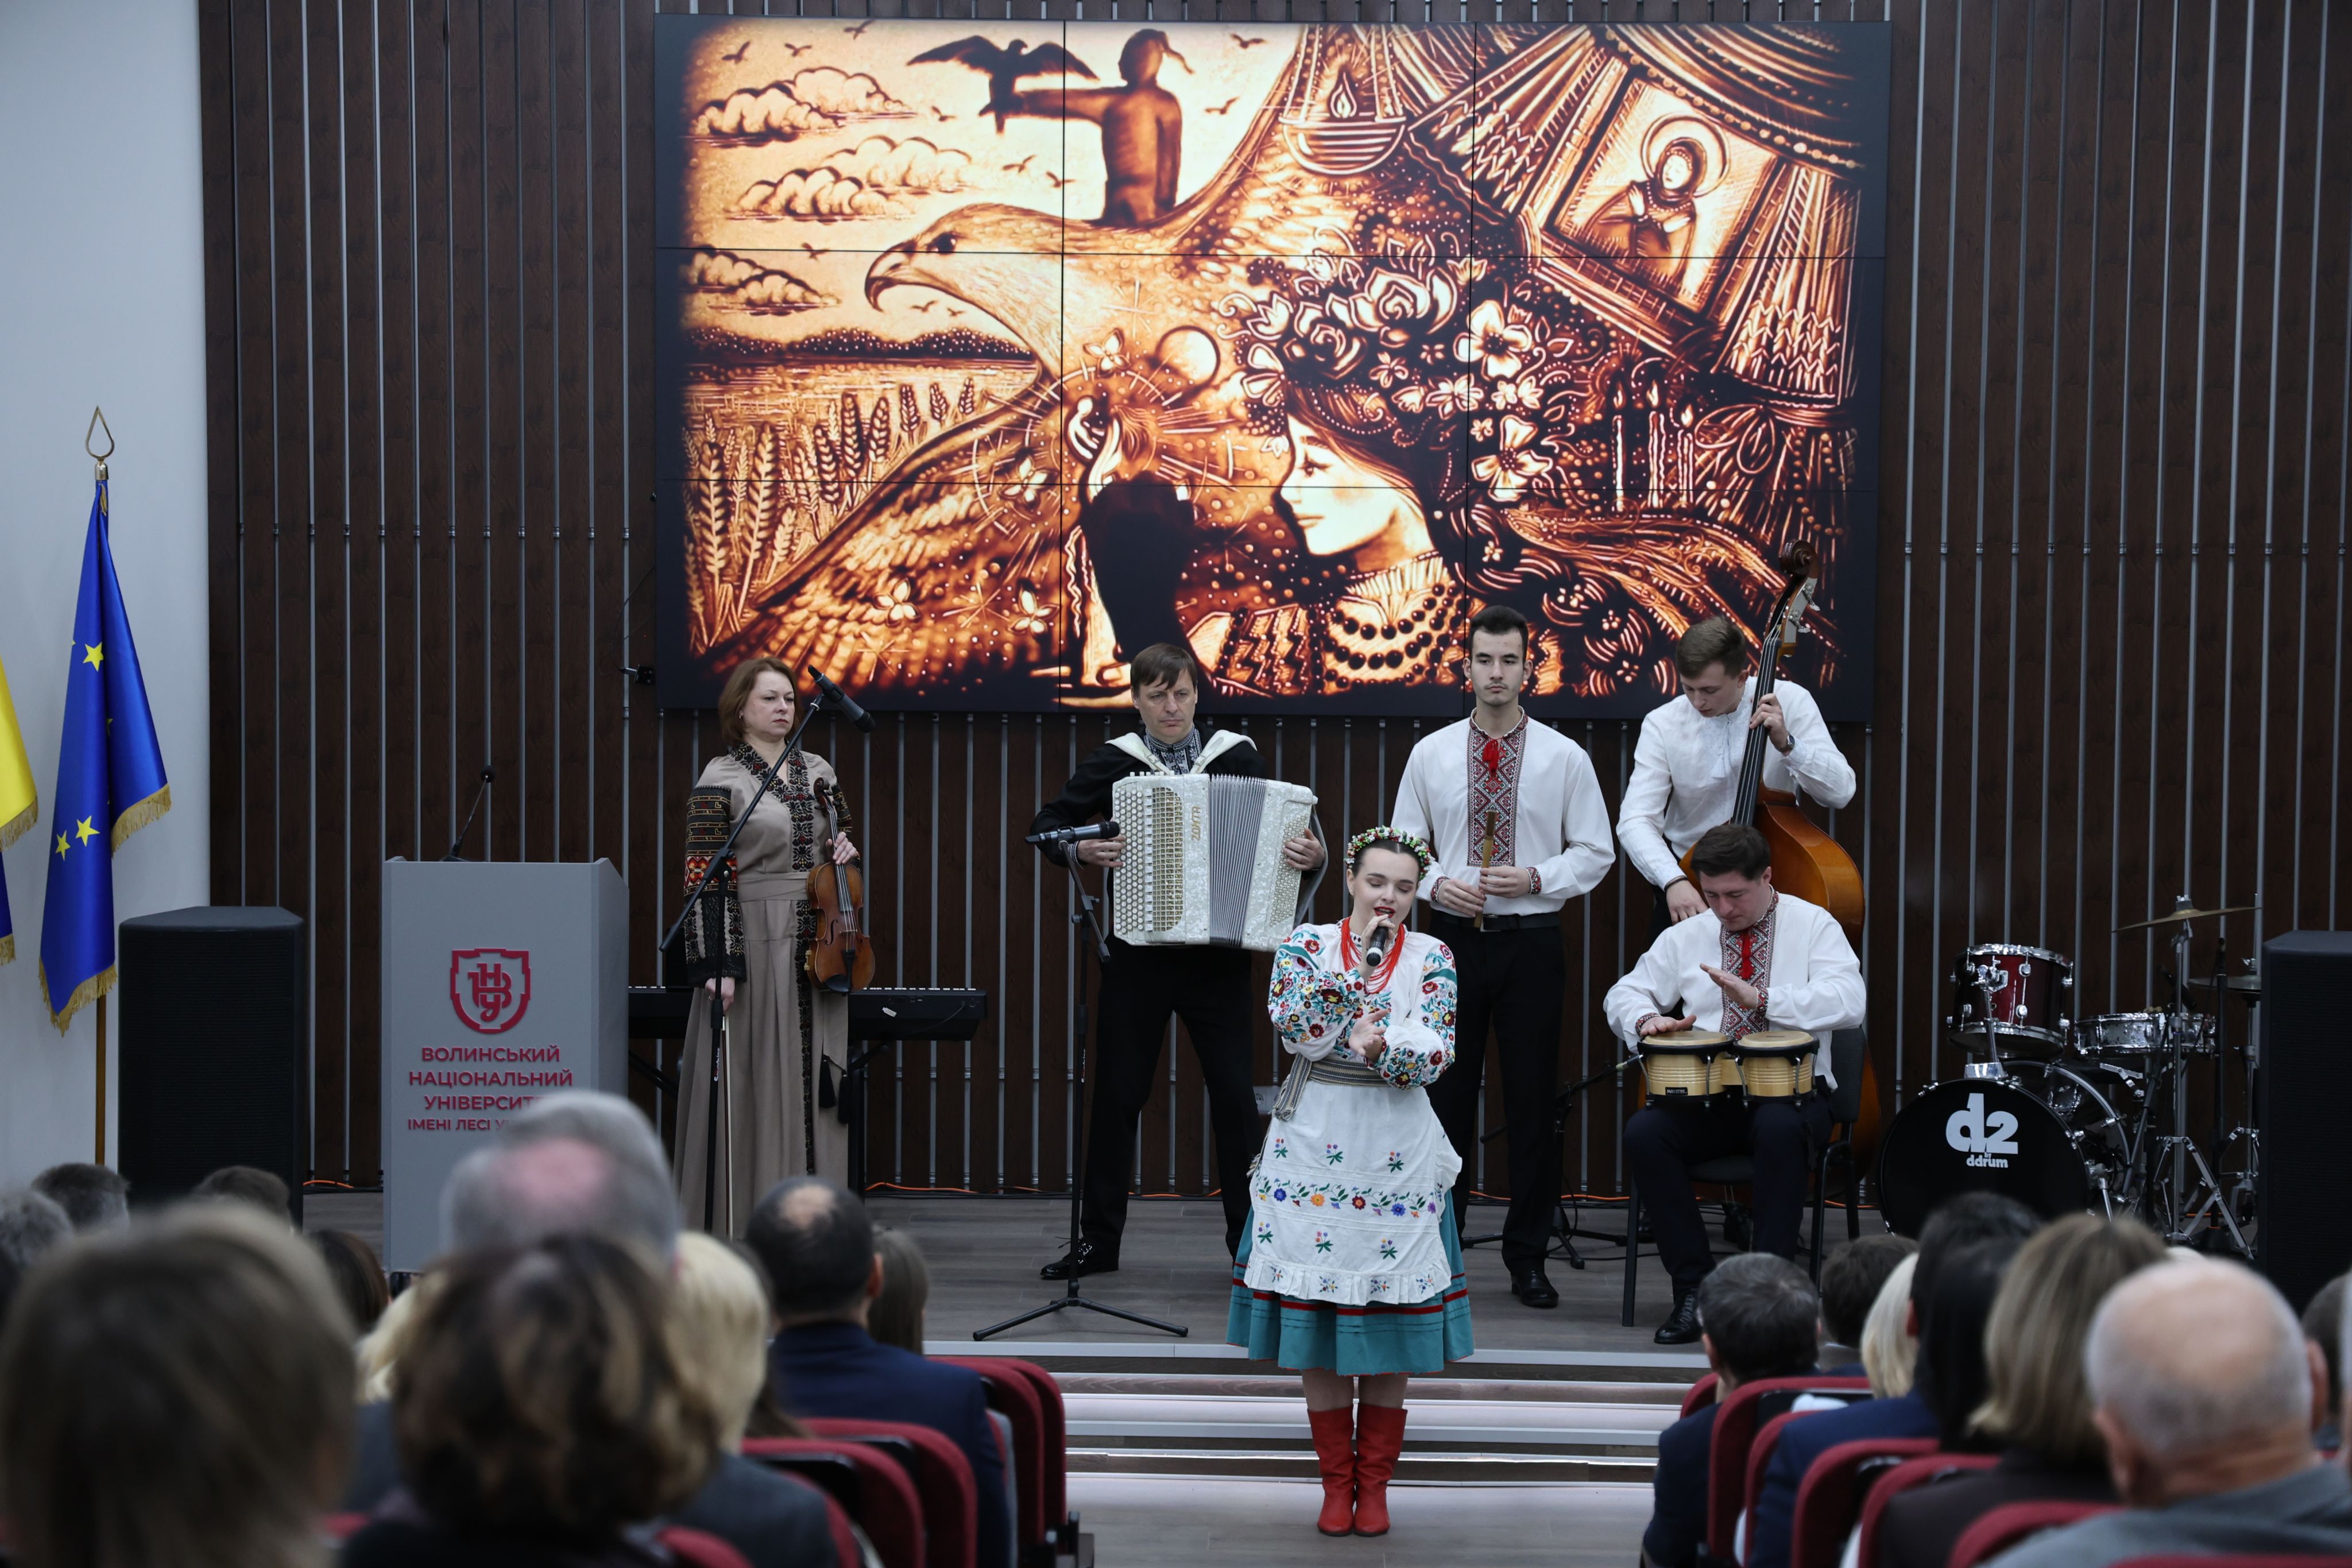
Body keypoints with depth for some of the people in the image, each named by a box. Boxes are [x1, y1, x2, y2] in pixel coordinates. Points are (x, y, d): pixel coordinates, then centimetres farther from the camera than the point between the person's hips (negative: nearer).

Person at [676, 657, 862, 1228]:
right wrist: (716, 963, -16)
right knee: (756, 1079, -4)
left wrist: (846, 851, 1)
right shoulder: (720, 781, -4)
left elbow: (842, 840, 26)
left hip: (816, 946, 6)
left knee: (815, 1076, 6)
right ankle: (745, 1216, 4)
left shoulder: (818, 773, 13)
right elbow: (705, 879, -9)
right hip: (755, 943, -5)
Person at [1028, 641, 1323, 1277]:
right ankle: (1099, 1240, 18)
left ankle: (1251, 1239, 12)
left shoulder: (1238, 758, 2)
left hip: (1219, 955, -1)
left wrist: (1313, 854, -17)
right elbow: (1047, 823, 6)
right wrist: (1080, 849, -13)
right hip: (1137, 955, 1)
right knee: (1117, 1094, 6)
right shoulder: (1113, 762, 3)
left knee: (1234, 1094, 2)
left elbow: (1288, 829, 4)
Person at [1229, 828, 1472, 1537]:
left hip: (1397, 1152, 0)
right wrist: (1359, 966, -16)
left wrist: (1379, 1048, -25)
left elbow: (1433, 1056, -8)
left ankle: (1375, 1483, 15)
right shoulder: (1307, 944, 2)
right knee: (1316, 1315, 3)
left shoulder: (1430, 958, 2)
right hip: (1314, 1145, 0)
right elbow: (1293, 1026, -14)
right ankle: (1337, 1482, 15)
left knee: (1391, 1316, 3)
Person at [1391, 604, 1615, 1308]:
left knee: (1533, 1101, 4)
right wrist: (1437, 883, -10)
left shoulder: (1565, 757, 1)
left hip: (1531, 940, -1)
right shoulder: (1430, 753, 5)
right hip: (1452, 936, 1)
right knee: (1445, 1094, 4)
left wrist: (1537, 878, -12)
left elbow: (1595, 852, 4)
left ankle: (1528, 1257, 15)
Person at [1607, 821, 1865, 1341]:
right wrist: (1647, 1018, -8)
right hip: (1705, 1097, 3)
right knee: (1644, 1133, -25)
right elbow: (1623, 994, 17)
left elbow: (1847, 1002, -14)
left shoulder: (1812, 925, 2)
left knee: (1780, 1129, -38)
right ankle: (1694, 1288, -17)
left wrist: (1762, 1000, -25)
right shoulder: (1687, 936, 14)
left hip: (1791, 1090, -3)